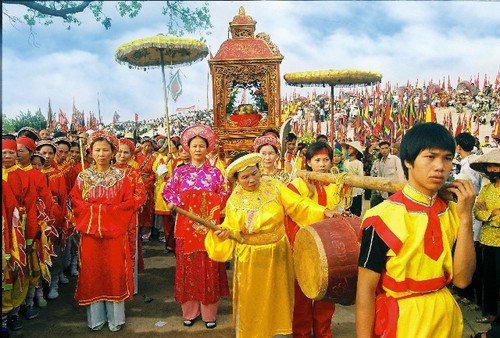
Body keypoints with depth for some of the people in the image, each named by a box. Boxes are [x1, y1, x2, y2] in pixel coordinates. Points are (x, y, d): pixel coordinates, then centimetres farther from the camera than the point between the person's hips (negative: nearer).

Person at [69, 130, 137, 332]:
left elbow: (129, 203, -5)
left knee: (115, 271, 2)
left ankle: (115, 317, 16)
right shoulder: (83, 177, 6)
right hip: (90, 232, 2)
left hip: (115, 232, -1)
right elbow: (75, 202, 2)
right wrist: (93, 210, -13)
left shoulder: (120, 176, 1)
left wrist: (107, 210, -13)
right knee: (92, 272, 6)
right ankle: (95, 317, 20)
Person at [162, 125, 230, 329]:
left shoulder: (214, 172, 4)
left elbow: (226, 194, 3)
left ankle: (209, 312, 14)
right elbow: (167, 191, 5)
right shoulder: (180, 171, 6)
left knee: (208, 266, 3)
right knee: (188, 266, 5)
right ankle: (189, 311, 17)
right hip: (186, 225, 1)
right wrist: (180, 202, -9)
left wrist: (212, 205, -11)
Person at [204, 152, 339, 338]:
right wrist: (224, 232, -27)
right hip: (250, 258, -2)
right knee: (253, 302, 12)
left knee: (277, 298, 18)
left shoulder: (274, 186, -7)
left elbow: (298, 205, -12)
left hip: (277, 254, 2)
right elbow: (234, 230, -5)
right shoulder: (234, 201, -8)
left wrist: (324, 211, -24)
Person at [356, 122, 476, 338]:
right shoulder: (383, 217, -19)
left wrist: (465, 217, -15)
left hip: (446, 319, 5)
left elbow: (462, 279, -9)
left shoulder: (453, 212, -2)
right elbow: (366, 289, -15)